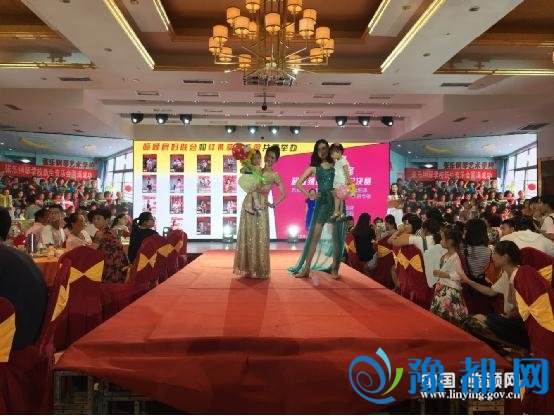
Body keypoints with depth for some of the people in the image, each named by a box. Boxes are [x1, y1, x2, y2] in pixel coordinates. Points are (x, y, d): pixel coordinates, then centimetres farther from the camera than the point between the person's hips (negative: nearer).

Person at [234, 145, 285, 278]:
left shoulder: (275, 175, 0)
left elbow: (283, 194, 1)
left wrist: (273, 204, -3)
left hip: (260, 207, -4)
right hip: (248, 204, 4)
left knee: (260, 237, -1)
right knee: (246, 236, 7)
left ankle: (259, 270, 11)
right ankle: (247, 268, 17)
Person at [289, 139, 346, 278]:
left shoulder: (336, 165, 10)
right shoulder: (314, 167, 10)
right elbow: (298, 183, 8)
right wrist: (308, 194, -3)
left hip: (336, 202, 0)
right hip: (322, 202, 0)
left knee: (336, 236, 2)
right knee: (315, 236, -2)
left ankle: (334, 268, 12)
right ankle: (306, 269, 1)